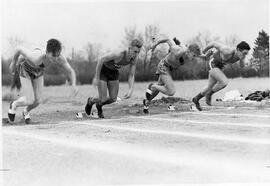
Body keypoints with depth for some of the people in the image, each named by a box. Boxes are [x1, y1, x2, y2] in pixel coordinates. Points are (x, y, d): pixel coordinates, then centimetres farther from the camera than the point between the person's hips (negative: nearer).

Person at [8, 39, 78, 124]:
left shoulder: (60, 58, -33)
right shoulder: (36, 59, -46)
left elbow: (71, 71, -19)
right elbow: (19, 49, -30)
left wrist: (73, 85, -38)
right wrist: (13, 62, -12)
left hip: (38, 72, 4)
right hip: (24, 70, -4)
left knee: (37, 101, 3)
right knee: (30, 101, -11)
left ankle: (26, 112, 37)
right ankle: (14, 105, 23)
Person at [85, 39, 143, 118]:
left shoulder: (134, 59, -20)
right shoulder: (119, 55, -38)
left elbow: (131, 75, -11)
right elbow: (101, 60, -29)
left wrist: (131, 90, -25)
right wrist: (96, 78, -23)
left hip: (114, 72, 6)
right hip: (102, 71, -6)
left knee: (113, 99, 3)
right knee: (102, 99, -7)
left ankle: (99, 105, 35)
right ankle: (90, 101, 28)